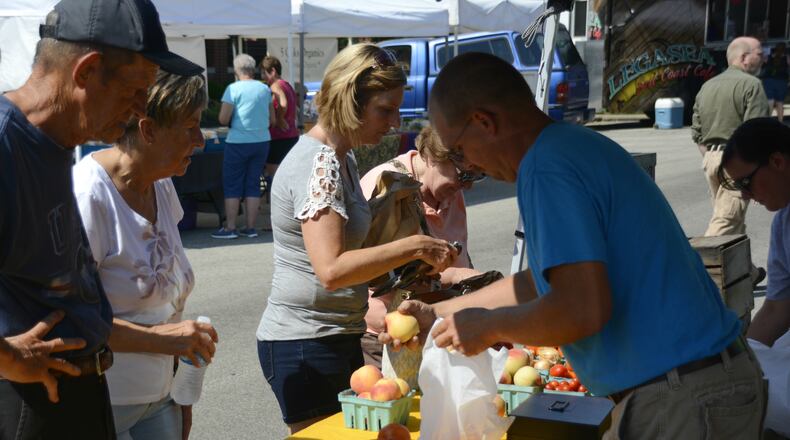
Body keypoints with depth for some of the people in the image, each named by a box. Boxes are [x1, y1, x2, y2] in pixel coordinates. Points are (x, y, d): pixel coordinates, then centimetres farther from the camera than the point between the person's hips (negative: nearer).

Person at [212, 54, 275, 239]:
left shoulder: (233, 89, -10)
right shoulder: (265, 89, 6)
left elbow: (223, 119, -12)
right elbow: (272, 120, 11)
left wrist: (232, 121, 9)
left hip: (238, 142, -5)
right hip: (262, 141, 5)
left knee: (232, 185, 5)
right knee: (253, 184, 10)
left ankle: (230, 228, 5)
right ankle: (250, 227, 12)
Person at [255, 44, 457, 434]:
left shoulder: (340, 157, 11)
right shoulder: (318, 163, -20)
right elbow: (331, 269, -30)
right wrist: (414, 246, -26)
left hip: (336, 339, 10)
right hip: (305, 346, -10)